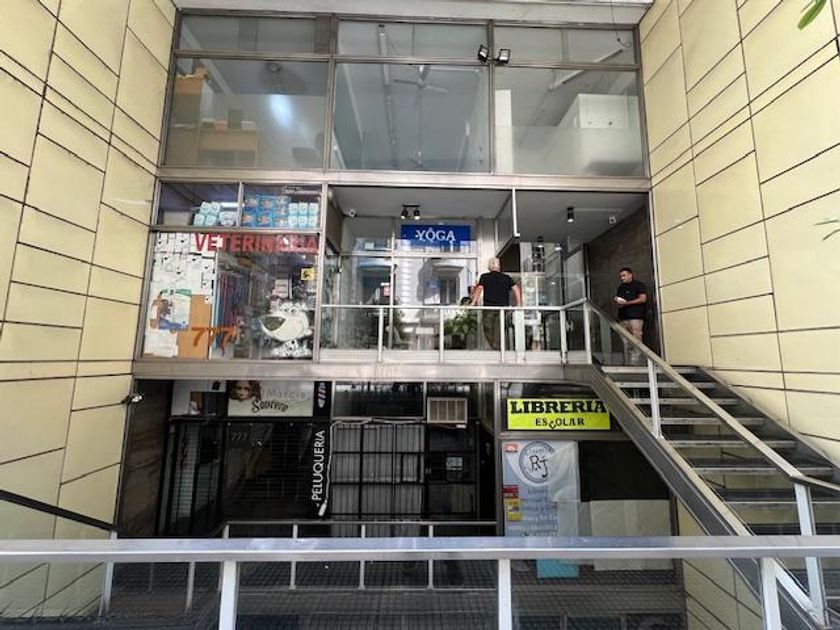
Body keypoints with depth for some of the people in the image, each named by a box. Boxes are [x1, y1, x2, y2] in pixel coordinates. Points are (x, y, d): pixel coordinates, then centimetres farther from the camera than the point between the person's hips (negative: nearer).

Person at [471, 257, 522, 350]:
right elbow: (516, 288, 2)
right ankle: (498, 348, 3)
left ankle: (495, 349, 4)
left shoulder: (484, 277, 6)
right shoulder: (506, 277, 12)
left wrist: (473, 302, -12)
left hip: (489, 308, -2)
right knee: (498, 332, 6)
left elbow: (479, 289, -9)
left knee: (488, 331, 9)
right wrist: (519, 304, 4)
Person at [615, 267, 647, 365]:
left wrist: (626, 303, -10)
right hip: (623, 317, 6)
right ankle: (627, 362, 5)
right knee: (626, 342, 3)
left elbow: (643, 299, -6)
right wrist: (618, 302, 4)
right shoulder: (620, 288, 22)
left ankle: (635, 363, -10)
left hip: (635, 317, -6)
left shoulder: (639, 285, 4)